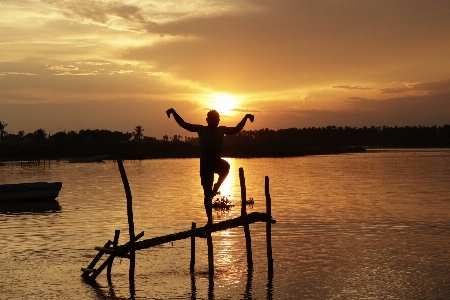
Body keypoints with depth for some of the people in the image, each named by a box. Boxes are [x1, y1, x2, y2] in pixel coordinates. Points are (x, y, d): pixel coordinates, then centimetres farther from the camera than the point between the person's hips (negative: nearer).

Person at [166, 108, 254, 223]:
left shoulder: (222, 130, 8)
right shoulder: (201, 129, 3)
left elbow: (237, 129, 11)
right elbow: (183, 124, 3)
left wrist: (246, 117, 1)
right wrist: (174, 112, -6)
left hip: (217, 162, 1)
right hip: (205, 164, -1)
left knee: (225, 167, -38)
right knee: (207, 194, 1)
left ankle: (216, 188, -18)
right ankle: (210, 220, 11)